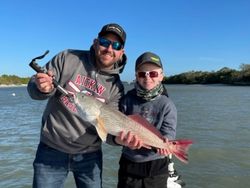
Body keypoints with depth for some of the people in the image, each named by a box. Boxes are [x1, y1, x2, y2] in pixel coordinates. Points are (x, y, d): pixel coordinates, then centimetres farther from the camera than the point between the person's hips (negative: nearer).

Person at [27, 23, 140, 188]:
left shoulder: (116, 87, -4)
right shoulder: (68, 58, -7)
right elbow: (34, 88, -4)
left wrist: (118, 138, -30)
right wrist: (43, 89, -28)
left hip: (89, 155, 2)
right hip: (51, 150, -1)